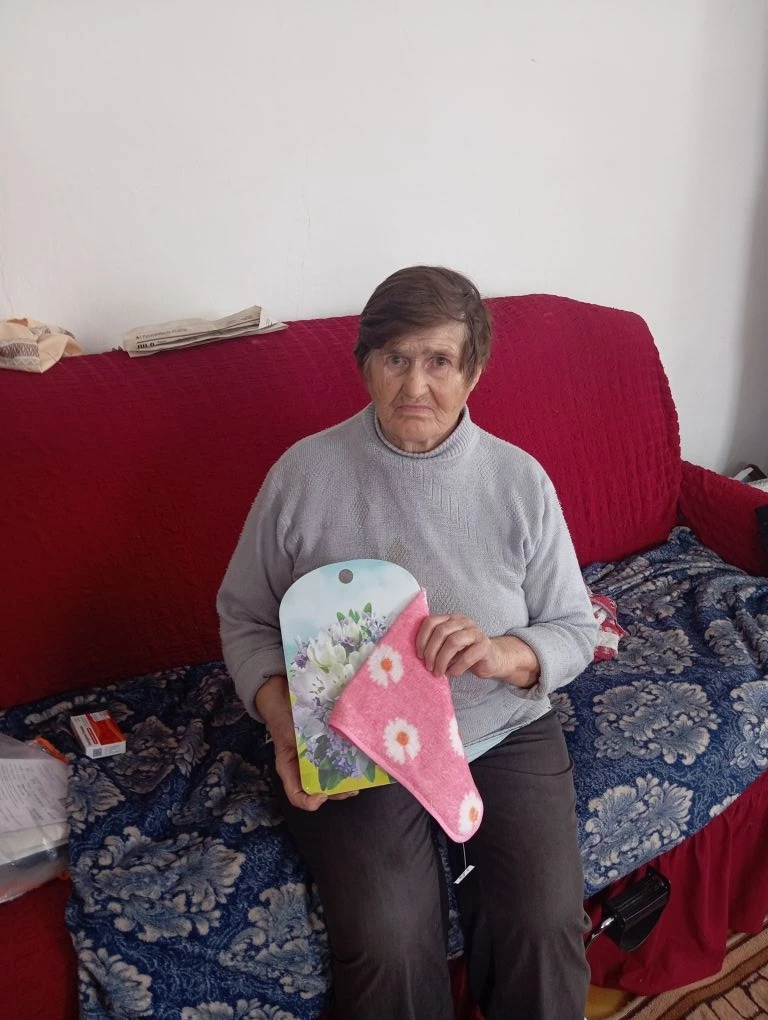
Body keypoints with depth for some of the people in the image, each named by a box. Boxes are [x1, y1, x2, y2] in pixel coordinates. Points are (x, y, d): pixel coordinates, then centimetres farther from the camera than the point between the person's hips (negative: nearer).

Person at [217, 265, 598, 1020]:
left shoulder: (520, 481, -5)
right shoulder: (304, 473, -8)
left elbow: (575, 632, 0)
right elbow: (244, 616, 1)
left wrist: (506, 655, -22)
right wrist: (283, 721, -16)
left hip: (504, 734, 2)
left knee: (545, 926, -15)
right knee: (388, 945, -19)